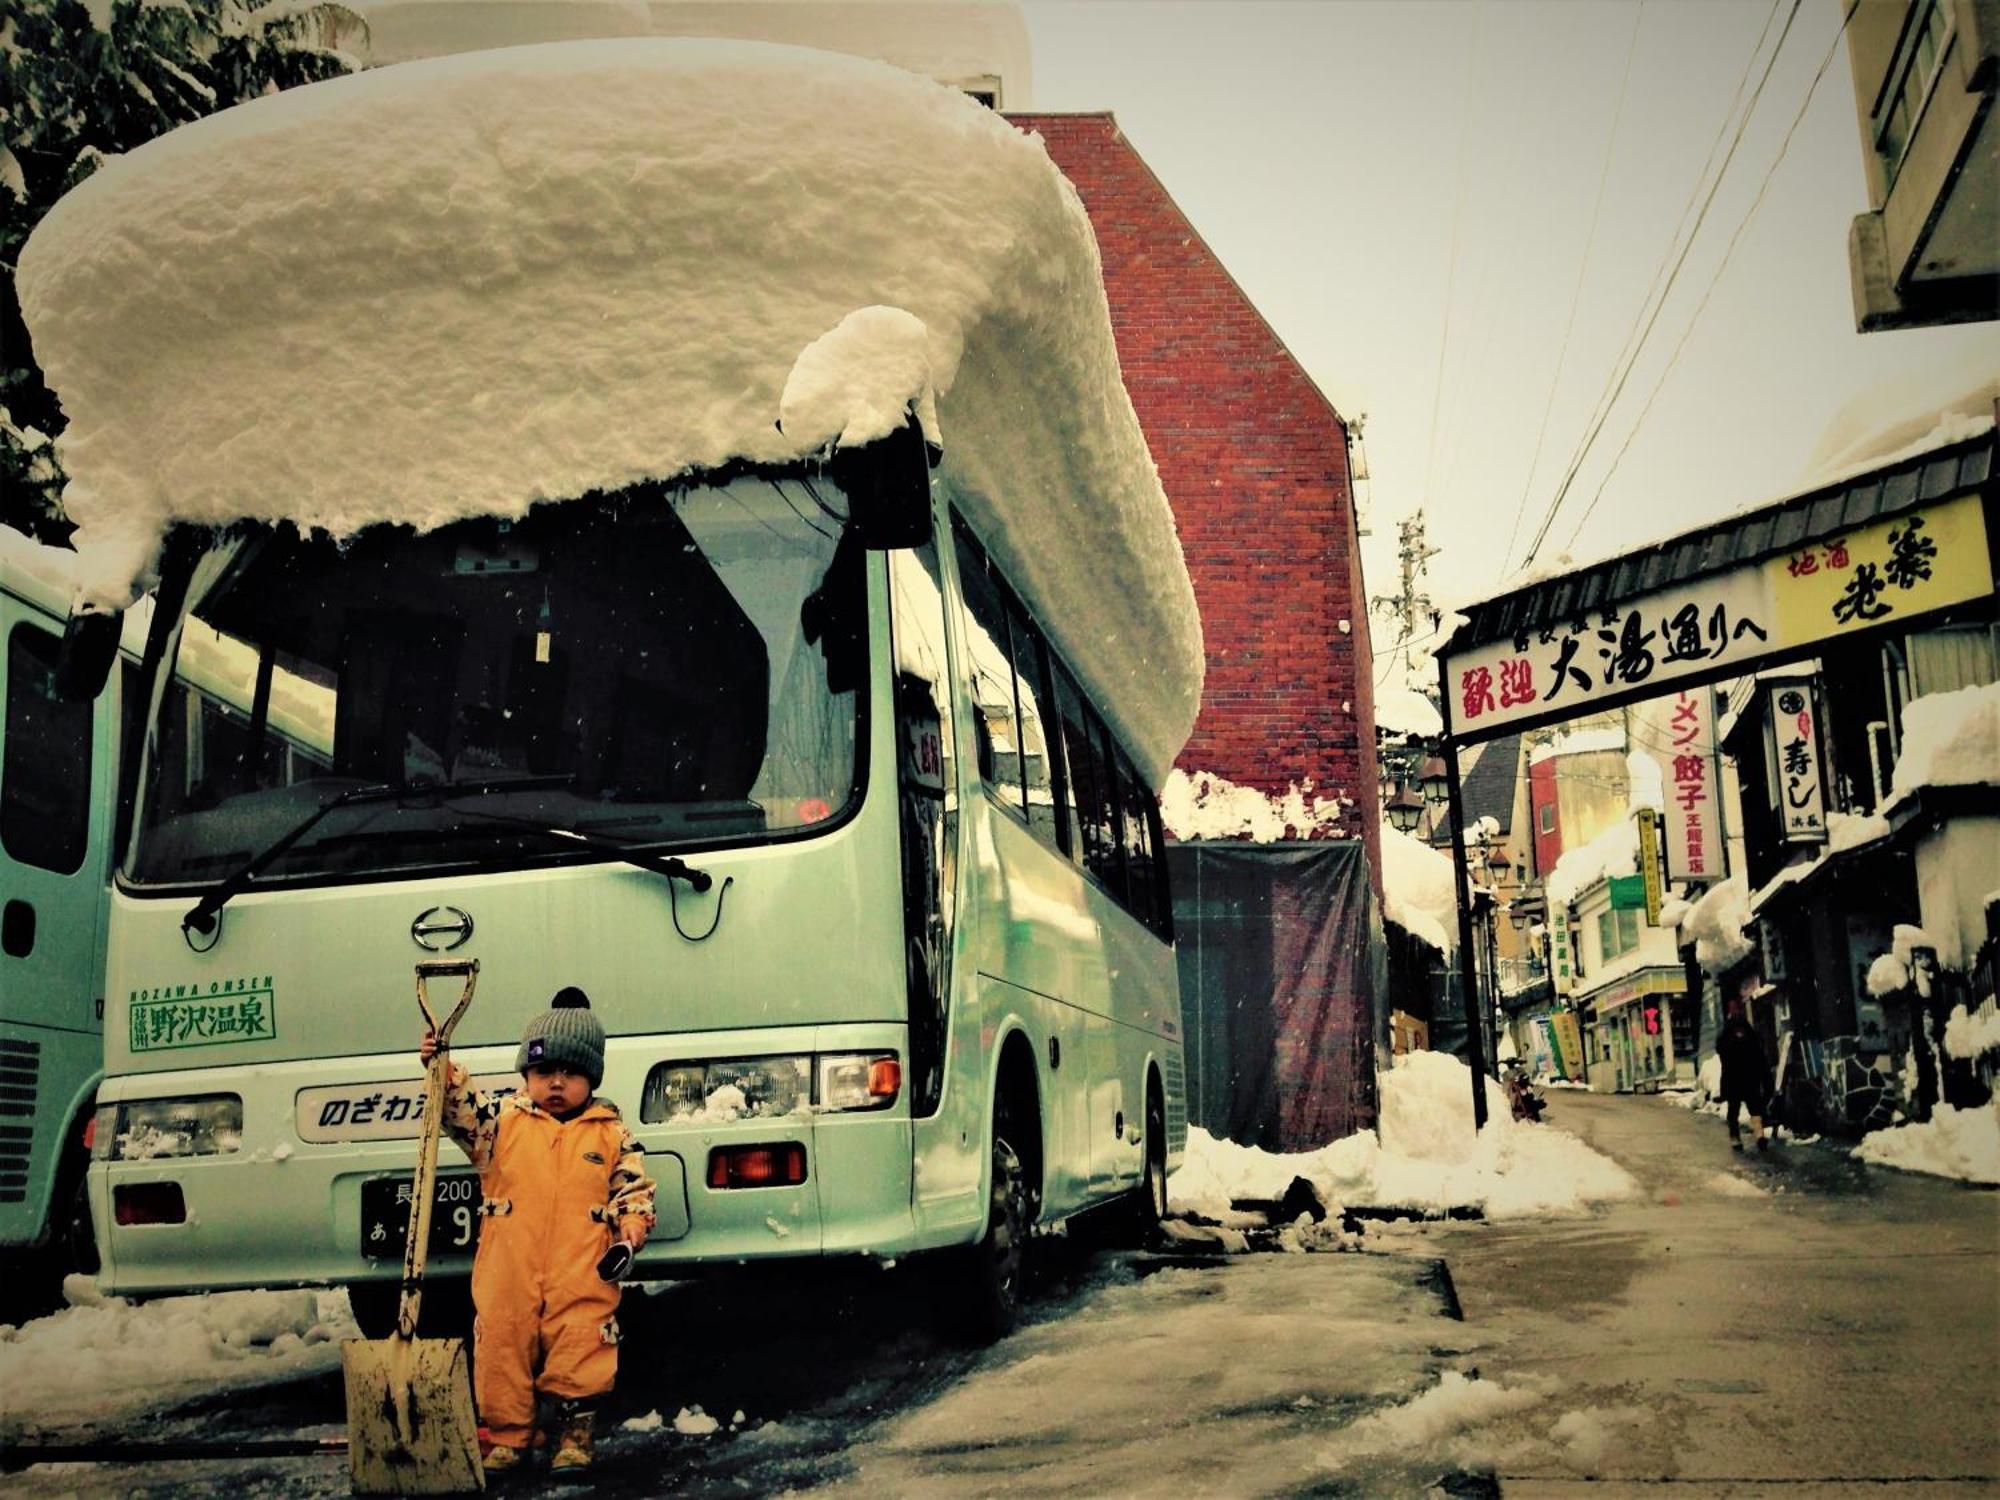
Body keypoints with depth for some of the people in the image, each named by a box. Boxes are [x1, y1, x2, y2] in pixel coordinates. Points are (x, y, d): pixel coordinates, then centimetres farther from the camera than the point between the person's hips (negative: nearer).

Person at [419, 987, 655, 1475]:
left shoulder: (612, 1134, 5)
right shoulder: (502, 1118, 7)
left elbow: (635, 1190, 7)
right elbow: (460, 1108, -3)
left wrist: (630, 1233, -8)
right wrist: (442, 1070, -18)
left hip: (583, 1279, -1)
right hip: (508, 1277, 1)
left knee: (578, 1354, 2)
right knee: (502, 1351, 6)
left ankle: (574, 1434, 17)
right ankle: (504, 1434, 21)